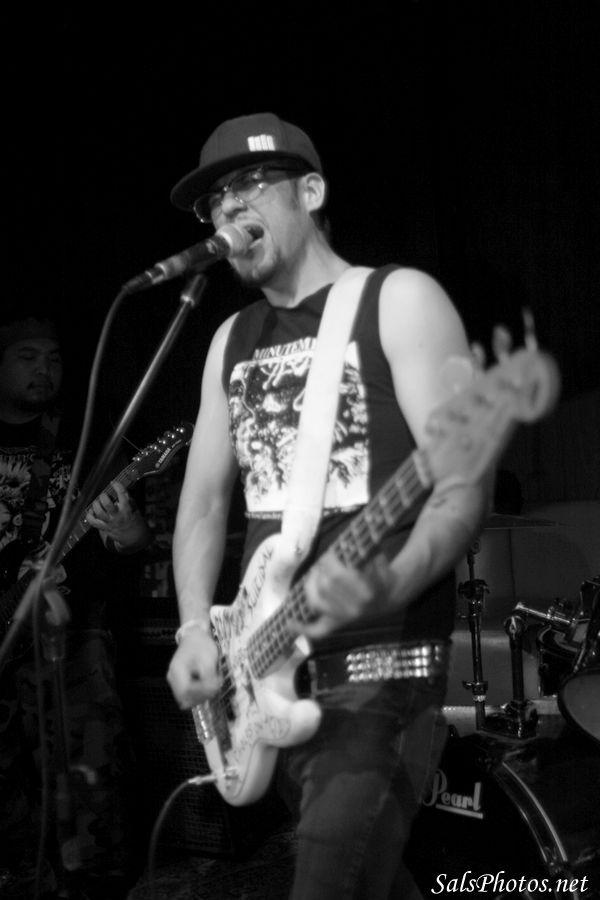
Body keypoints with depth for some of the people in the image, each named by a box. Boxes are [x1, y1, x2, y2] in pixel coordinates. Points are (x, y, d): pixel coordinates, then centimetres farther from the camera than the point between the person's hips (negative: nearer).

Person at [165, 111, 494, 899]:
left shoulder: (399, 301, -4)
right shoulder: (233, 339, 16)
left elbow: (465, 484, -14)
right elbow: (204, 496, 15)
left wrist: (387, 584, -32)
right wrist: (195, 631, -2)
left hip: (382, 659, -7)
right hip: (267, 669, 7)